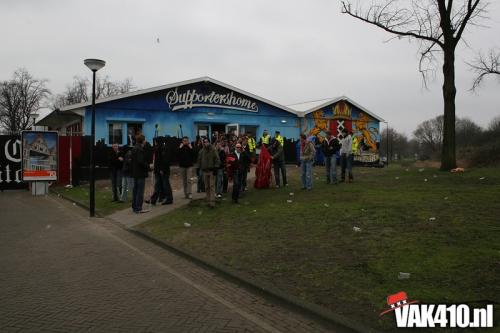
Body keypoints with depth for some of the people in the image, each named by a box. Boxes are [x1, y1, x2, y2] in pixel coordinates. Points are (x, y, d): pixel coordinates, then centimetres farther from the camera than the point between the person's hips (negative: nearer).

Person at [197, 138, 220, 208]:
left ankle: (212, 202, -11)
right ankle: (208, 200, 17)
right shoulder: (201, 151, 7)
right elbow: (199, 161, 18)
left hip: (211, 170, -4)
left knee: (212, 186, -9)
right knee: (206, 187, 9)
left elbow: (217, 160, -5)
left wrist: (215, 168, -11)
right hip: (204, 171, 4)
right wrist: (199, 168, 12)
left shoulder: (213, 150, -4)